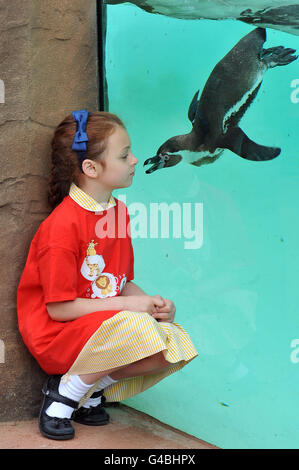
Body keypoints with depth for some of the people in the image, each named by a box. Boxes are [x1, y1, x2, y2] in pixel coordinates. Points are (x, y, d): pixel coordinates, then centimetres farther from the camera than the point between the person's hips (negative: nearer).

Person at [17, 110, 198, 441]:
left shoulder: (118, 212, 6)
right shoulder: (63, 224, -20)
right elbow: (59, 308, -20)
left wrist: (153, 303, -8)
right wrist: (132, 305, -19)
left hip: (105, 328, 8)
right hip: (56, 335, -8)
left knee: (175, 346, -13)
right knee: (140, 332, -32)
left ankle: (91, 389, 2)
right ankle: (64, 393, -10)